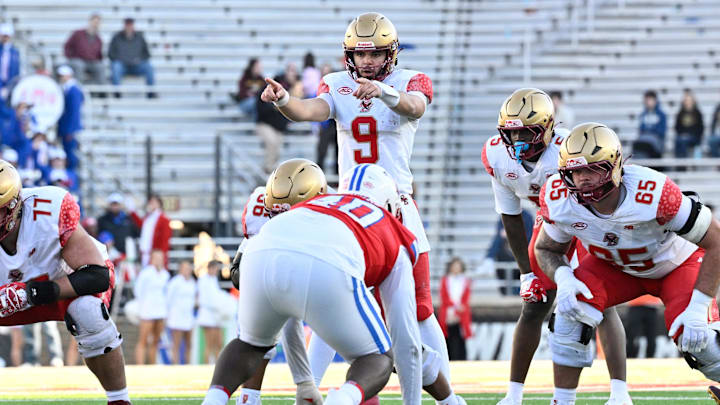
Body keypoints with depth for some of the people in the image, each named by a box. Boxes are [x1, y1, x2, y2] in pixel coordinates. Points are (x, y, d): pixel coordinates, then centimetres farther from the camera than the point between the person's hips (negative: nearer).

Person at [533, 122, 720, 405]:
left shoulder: (654, 194, -42)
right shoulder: (559, 200, -27)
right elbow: (546, 249, -5)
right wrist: (563, 279, -29)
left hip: (676, 263, -3)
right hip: (614, 267, 3)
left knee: (694, 338, -23)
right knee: (573, 308, -23)